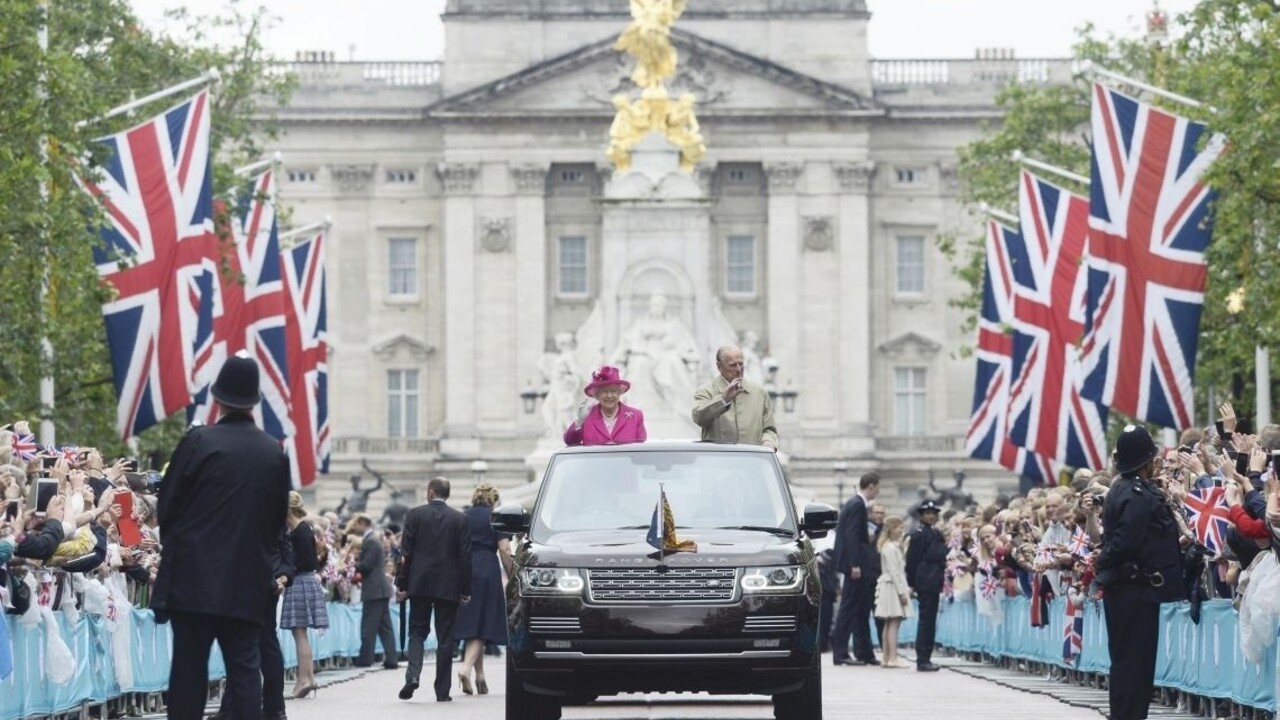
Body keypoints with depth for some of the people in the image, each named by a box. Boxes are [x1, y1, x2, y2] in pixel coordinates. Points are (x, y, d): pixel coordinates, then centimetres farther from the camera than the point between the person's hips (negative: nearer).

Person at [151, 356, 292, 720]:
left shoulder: (199, 441, -8)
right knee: (244, 669, 2)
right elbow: (278, 518, 11)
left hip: (195, 575, -2)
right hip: (248, 580, 3)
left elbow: (167, 505, -2)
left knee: (188, 668, 2)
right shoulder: (275, 453, 4)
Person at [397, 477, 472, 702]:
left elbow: (406, 551, -3)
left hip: (420, 584, 0)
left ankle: (413, 675, -15)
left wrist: (402, 584, 3)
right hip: (448, 587, 0)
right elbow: (465, 555, -1)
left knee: (417, 631, 9)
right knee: (445, 637, 5)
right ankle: (442, 690, 4)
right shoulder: (460, 519, 0)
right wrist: (466, 590, 4)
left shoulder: (415, 515, -2)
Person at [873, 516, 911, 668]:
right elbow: (894, 572, -17)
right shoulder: (890, 548, -13)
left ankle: (887, 658, 9)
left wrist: (906, 588, 17)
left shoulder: (894, 546, 17)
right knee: (894, 623, -12)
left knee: (889, 624, 8)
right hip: (893, 586, -10)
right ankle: (892, 658, -15)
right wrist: (902, 592, -17)